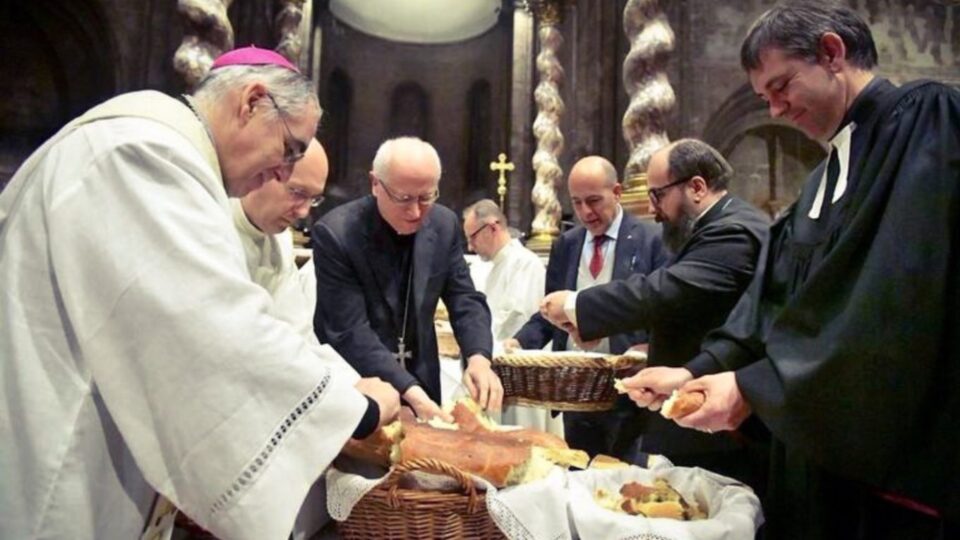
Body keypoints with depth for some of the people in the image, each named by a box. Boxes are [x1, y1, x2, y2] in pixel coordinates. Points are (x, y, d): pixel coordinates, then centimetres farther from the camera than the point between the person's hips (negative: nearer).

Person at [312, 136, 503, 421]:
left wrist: (478, 357, -20)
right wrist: (410, 392, -31)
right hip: (352, 390, -4)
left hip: (421, 381, 5)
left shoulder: (445, 225, -6)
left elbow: (465, 299, -1)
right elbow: (350, 332, -23)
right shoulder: (335, 233, -21)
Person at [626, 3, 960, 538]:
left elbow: (898, 301, -22)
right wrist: (698, 371, -4)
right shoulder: (831, 172, 14)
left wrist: (753, 385, -20)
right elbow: (779, 293, 8)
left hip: (902, 452, -7)